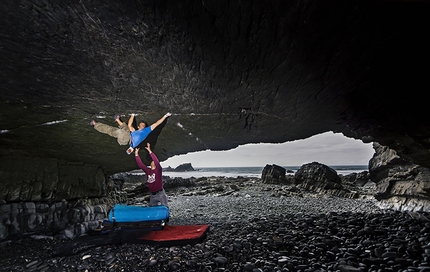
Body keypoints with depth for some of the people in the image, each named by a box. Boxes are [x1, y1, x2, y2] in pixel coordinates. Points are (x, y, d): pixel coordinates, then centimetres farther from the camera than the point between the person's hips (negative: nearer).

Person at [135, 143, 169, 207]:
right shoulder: (148, 171, 6)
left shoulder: (158, 170, -7)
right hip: (152, 195, 5)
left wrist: (149, 151, -27)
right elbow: (140, 164, 1)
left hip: (160, 193, -5)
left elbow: (157, 161, -24)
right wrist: (136, 154, -6)